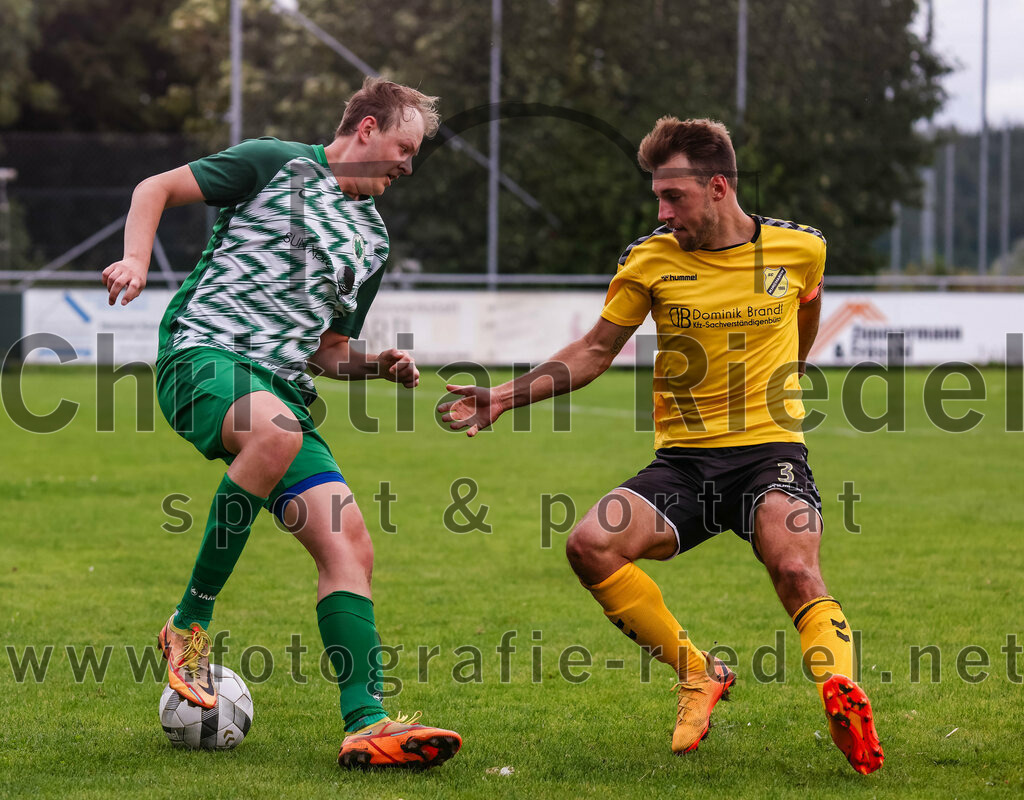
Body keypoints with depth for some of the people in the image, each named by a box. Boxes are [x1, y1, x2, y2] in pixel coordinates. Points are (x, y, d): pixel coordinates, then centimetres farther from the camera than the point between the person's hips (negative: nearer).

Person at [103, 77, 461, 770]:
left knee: (349, 544, -11)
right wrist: (137, 259, -12)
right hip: (203, 354, -7)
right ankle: (191, 621, -25)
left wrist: (378, 365, 8)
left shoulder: (372, 239, 24)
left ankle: (366, 723, -14)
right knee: (276, 430, -40)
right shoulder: (278, 164, 5)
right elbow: (155, 189, 6)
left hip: (280, 386, 7)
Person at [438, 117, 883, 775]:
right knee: (590, 545, -23)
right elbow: (596, 351, 10)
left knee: (796, 570, -32)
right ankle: (698, 674, -8)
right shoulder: (650, 261, 0)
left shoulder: (799, 247, 0)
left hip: (771, 451, -2)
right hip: (683, 458, 2)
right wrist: (506, 396, 0)